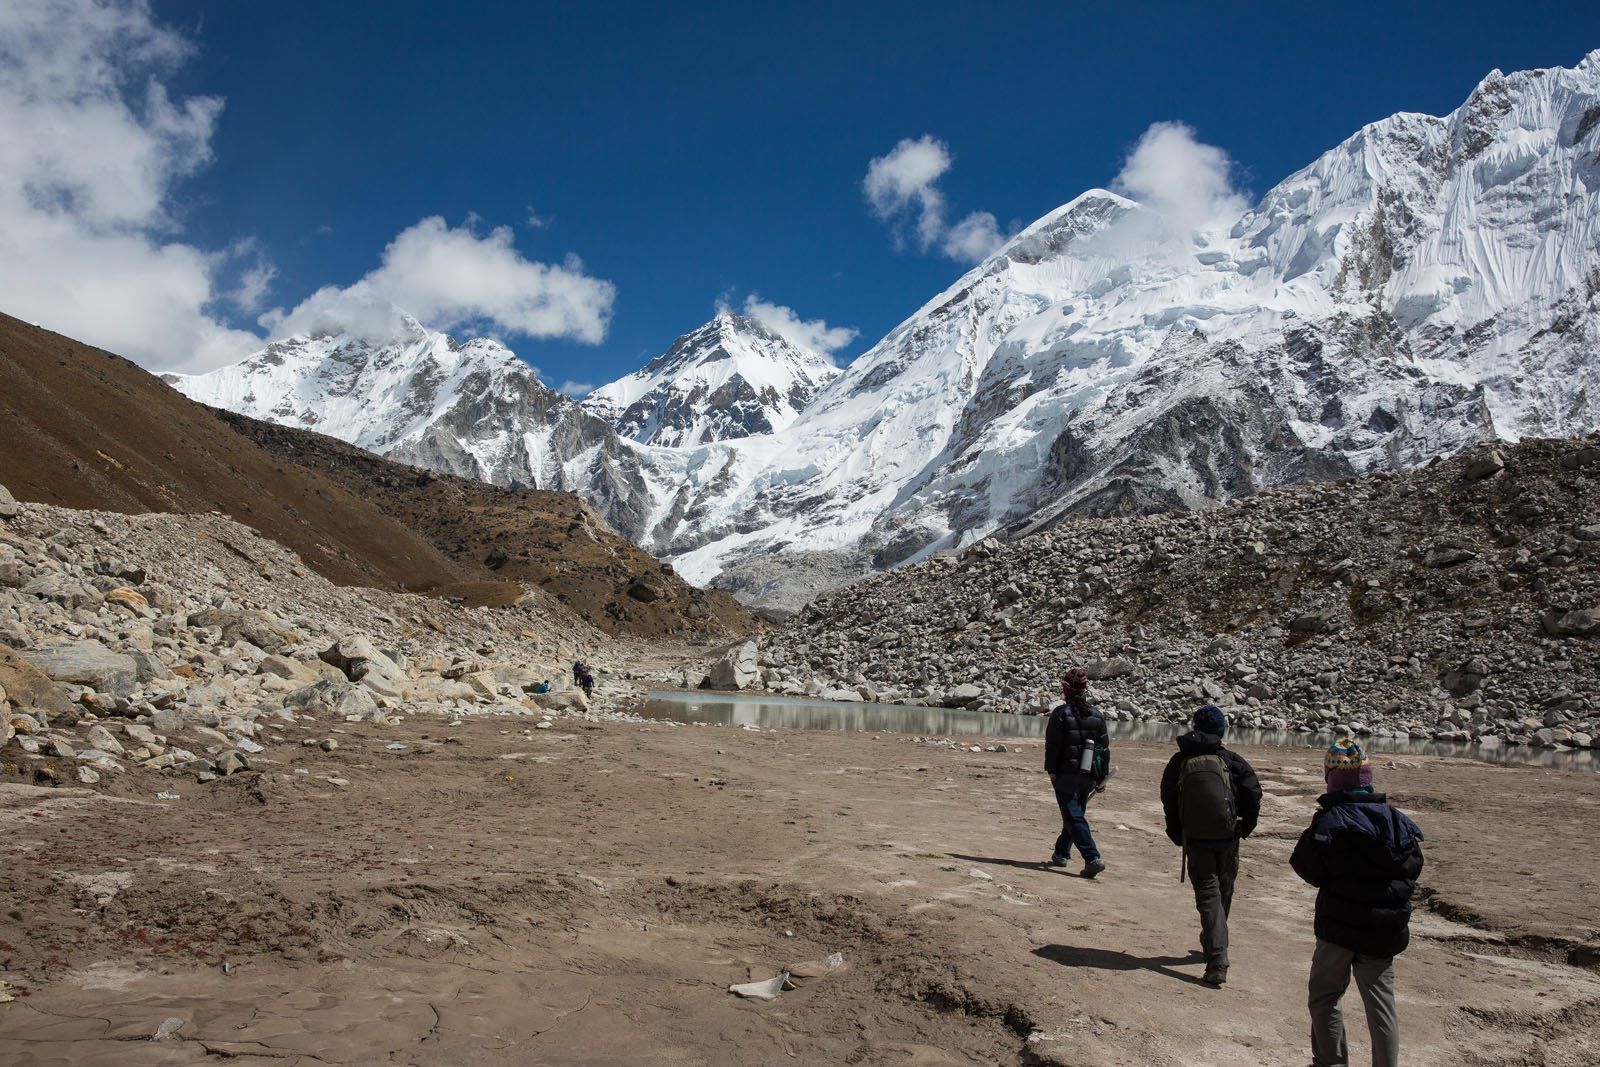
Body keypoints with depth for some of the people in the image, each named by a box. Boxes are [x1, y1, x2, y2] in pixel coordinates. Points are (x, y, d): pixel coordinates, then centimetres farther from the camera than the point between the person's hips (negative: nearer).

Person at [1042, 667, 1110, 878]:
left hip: (1066, 775, -6)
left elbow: (1053, 744, -11)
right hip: (1089, 777, 6)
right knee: (1075, 815, 19)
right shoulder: (1096, 715, 7)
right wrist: (1102, 777, 12)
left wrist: (1051, 770, -1)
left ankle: (1092, 858, -18)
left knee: (1074, 818, -6)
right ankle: (1061, 854, 31)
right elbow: (1105, 748, 8)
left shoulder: (1061, 713, -10)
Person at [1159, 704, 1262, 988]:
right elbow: (1253, 792, -8)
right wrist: (1245, 828, 5)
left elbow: (1168, 801, 3)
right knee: (1223, 892, 20)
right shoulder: (1231, 760, -3)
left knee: (1208, 895, -1)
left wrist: (1178, 836, 14)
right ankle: (1214, 944, 37)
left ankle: (1217, 960, -13)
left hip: (1195, 839, -1)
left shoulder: (1178, 762, 0)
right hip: (1227, 837, 1)